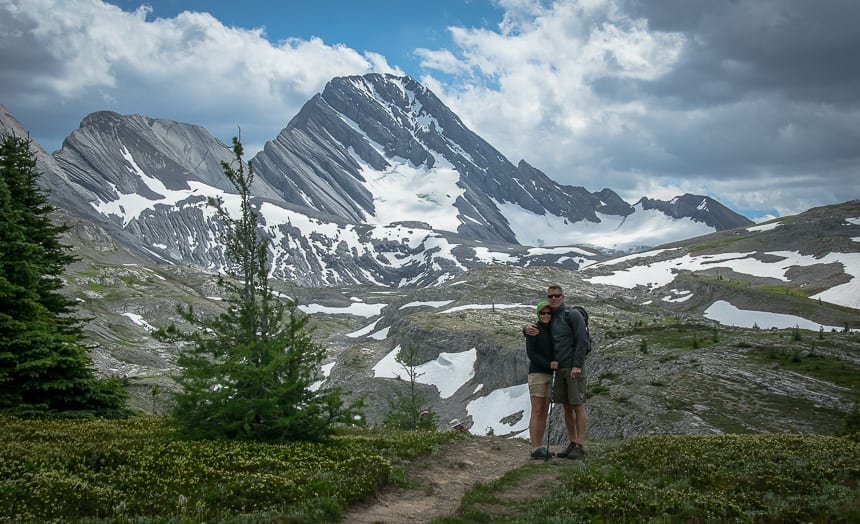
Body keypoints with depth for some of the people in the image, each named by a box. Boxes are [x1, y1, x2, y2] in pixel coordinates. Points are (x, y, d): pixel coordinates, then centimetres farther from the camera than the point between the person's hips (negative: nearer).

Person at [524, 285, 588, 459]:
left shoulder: (573, 315, -7)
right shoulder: (550, 319, 13)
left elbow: (582, 341, -13)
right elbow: (534, 328, 20)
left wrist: (577, 366, -20)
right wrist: (527, 329, -6)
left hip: (574, 368, -7)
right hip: (559, 369, 7)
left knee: (578, 405, -5)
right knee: (566, 407, 8)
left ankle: (580, 446, -4)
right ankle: (572, 444, 14)